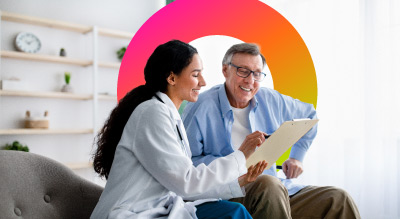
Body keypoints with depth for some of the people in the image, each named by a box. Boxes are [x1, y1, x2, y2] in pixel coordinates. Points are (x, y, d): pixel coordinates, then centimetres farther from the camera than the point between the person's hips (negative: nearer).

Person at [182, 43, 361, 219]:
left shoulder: (270, 100, 10)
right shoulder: (200, 108, -6)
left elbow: (309, 115, 28)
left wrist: (296, 157, 18)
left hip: (277, 192, 5)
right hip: (229, 195, -4)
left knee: (338, 199, -14)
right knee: (268, 184, -36)